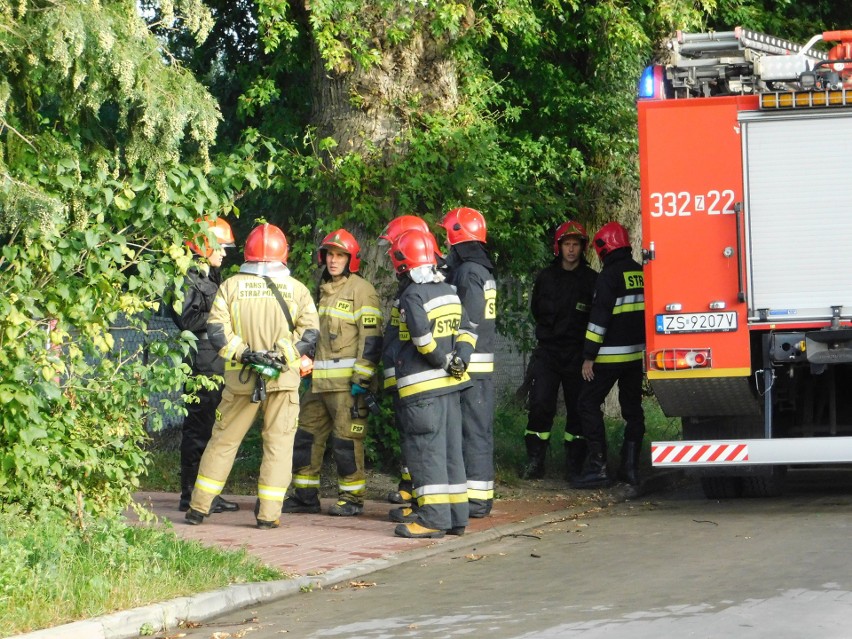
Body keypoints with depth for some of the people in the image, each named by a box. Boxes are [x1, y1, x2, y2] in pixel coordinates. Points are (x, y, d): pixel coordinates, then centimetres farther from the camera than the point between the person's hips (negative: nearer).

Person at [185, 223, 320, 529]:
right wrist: (283, 357, -4)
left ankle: (198, 508, 14)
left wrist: (242, 353, -7)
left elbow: (216, 329, -7)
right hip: (283, 378, -1)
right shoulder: (296, 288, 2)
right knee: (278, 443, 5)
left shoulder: (231, 285, 2)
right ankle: (268, 513, 1)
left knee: (223, 440, 11)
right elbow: (309, 331, -6)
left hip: (241, 377, 1)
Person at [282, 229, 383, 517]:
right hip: (320, 381, 8)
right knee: (306, 435, 8)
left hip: (347, 381, -8)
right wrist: (310, 373, 25)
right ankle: (305, 495, 16)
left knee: (346, 440, -5)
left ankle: (352, 497, 4)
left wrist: (362, 379, -18)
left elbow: (371, 337, -13)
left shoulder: (361, 290, -7)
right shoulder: (324, 290, 20)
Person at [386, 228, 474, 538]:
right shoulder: (449, 292, 13)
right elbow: (467, 331, 13)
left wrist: (446, 362, -9)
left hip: (422, 386, -8)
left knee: (426, 450, -6)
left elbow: (424, 339, -22)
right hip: (449, 384, 8)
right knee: (450, 448, 13)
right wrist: (459, 360, 1)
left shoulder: (412, 296, -13)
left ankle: (433, 518, -9)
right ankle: (455, 516, 16)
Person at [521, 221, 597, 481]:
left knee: (578, 408, 1)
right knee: (540, 405, -7)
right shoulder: (545, 277, 8)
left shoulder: (591, 279, 0)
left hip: (577, 353, -1)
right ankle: (535, 462, -3)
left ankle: (574, 465, 7)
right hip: (548, 351, 1)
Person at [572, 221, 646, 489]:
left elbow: (600, 317, -16)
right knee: (632, 407, 12)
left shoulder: (610, 274, -13)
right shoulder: (641, 272, 11)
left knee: (589, 403, -2)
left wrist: (589, 356, -14)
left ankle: (597, 466, -10)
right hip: (637, 353, 7)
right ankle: (630, 467, 12)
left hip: (611, 355, -7)